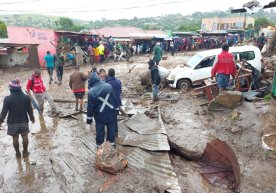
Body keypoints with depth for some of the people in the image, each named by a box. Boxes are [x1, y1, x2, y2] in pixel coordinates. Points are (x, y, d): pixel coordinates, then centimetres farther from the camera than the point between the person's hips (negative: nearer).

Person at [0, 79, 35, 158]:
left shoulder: (7, 99, -16)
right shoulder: (26, 97, -10)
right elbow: (30, 110, -2)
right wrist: (32, 118, 13)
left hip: (12, 122, -1)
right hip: (24, 121, 1)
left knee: (15, 138, 15)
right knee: (25, 137, 16)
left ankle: (18, 153, 29)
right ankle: (25, 152, 28)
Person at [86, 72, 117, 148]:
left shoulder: (91, 92, -14)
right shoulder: (109, 86, -8)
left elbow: (90, 107, -8)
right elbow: (114, 99, 0)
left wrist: (89, 118, 3)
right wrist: (114, 109, 13)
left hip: (100, 115, -2)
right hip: (111, 113, 2)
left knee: (100, 130, 14)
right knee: (111, 129, 16)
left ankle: (99, 144, 26)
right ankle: (112, 143, 30)